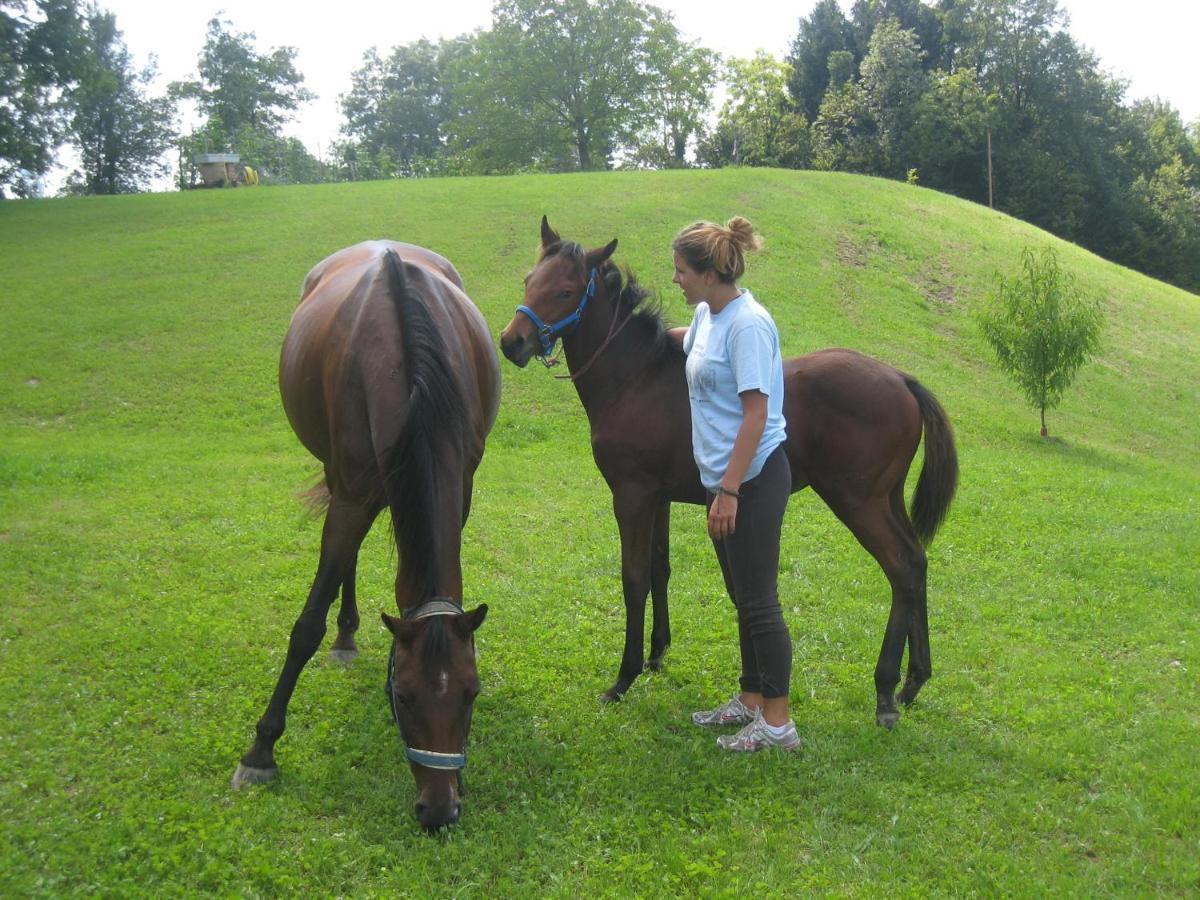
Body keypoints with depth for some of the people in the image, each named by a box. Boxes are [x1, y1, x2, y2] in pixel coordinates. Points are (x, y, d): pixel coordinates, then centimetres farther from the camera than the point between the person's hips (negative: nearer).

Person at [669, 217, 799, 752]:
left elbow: (756, 413, -23)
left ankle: (778, 722, 8)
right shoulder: (707, 314, 8)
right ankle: (751, 699, 32)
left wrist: (730, 491, -23)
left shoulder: (748, 324, -19)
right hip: (722, 477, 9)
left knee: (758, 600, -2)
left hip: (752, 481, -9)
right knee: (743, 597, 18)